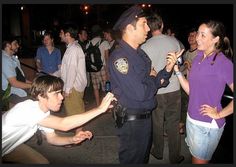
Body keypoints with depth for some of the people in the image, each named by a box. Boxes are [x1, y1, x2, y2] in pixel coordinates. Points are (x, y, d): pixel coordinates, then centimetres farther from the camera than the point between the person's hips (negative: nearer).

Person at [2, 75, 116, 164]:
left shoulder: (45, 112, -9)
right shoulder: (27, 109, -36)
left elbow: (52, 138, -1)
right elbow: (63, 125, -45)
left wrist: (72, 140, -21)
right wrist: (100, 109, -44)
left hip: (11, 146, 7)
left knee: (43, 162, 2)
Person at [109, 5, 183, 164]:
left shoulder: (140, 53, 6)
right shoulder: (119, 56, -22)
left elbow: (153, 83, 8)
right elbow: (140, 93, -28)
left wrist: (167, 69, -9)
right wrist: (153, 79, -9)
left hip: (145, 116, 8)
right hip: (131, 120, -8)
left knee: (144, 157, 26)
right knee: (132, 160, 12)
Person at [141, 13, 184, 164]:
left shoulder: (145, 46, -11)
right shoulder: (174, 41, -4)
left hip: (156, 91, -1)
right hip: (174, 89, 1)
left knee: (157, 123, 15)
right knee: (173, 123, 11)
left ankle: (158, 152, 32)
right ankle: (175, 157, 21)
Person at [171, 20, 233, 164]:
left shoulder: (224, 63, -17)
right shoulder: (198, 58, 4)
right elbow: (190, 90, 4)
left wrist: (219, 114, -12)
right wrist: (177, 70, -4)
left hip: (208, 125, -6)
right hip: (192, 118, 6)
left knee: (199, 161, 11)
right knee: (194, 158, 22)